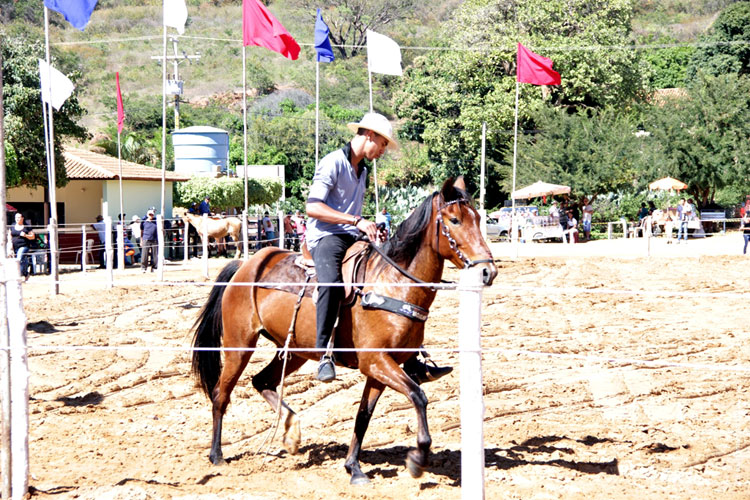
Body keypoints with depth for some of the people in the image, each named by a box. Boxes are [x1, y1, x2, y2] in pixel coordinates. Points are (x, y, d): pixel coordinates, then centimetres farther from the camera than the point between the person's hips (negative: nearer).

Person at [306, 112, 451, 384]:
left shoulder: (362, 171, 22)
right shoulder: (333, 163, -6)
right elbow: (312, 207, -17)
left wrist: (369, 229, 10)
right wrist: (357, 221, -21)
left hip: (353, 238, 9)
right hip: (325, 236, -9)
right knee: (331, 281, -40)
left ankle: (413, 365, 4)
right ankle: (324, 354, -36)